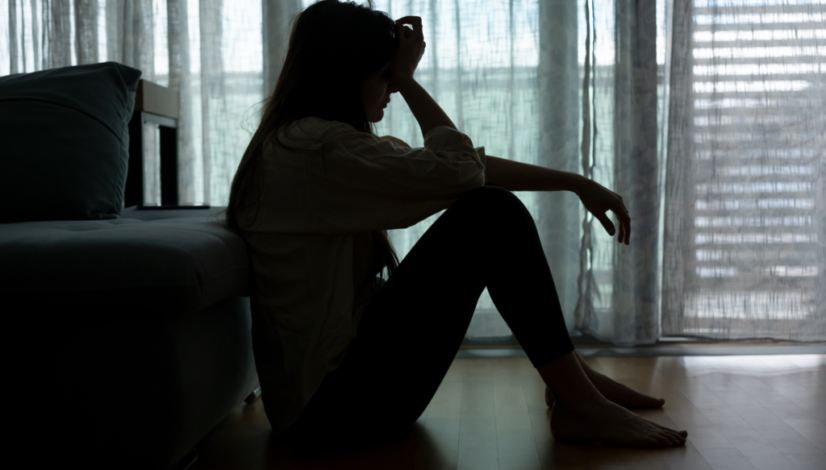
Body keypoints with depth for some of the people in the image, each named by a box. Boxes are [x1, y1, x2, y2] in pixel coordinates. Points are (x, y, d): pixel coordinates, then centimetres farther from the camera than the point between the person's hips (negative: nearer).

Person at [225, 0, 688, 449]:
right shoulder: (316, 145, -19)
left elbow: (472, 166, 10)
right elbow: (460, 168, -16)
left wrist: (576, 183, 8)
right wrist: (407, 79, -5)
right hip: (331, 402, -10)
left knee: (492, 205, 10)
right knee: (489, 216, -15)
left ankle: (572, 375, 12)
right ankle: (579, 407, -7)